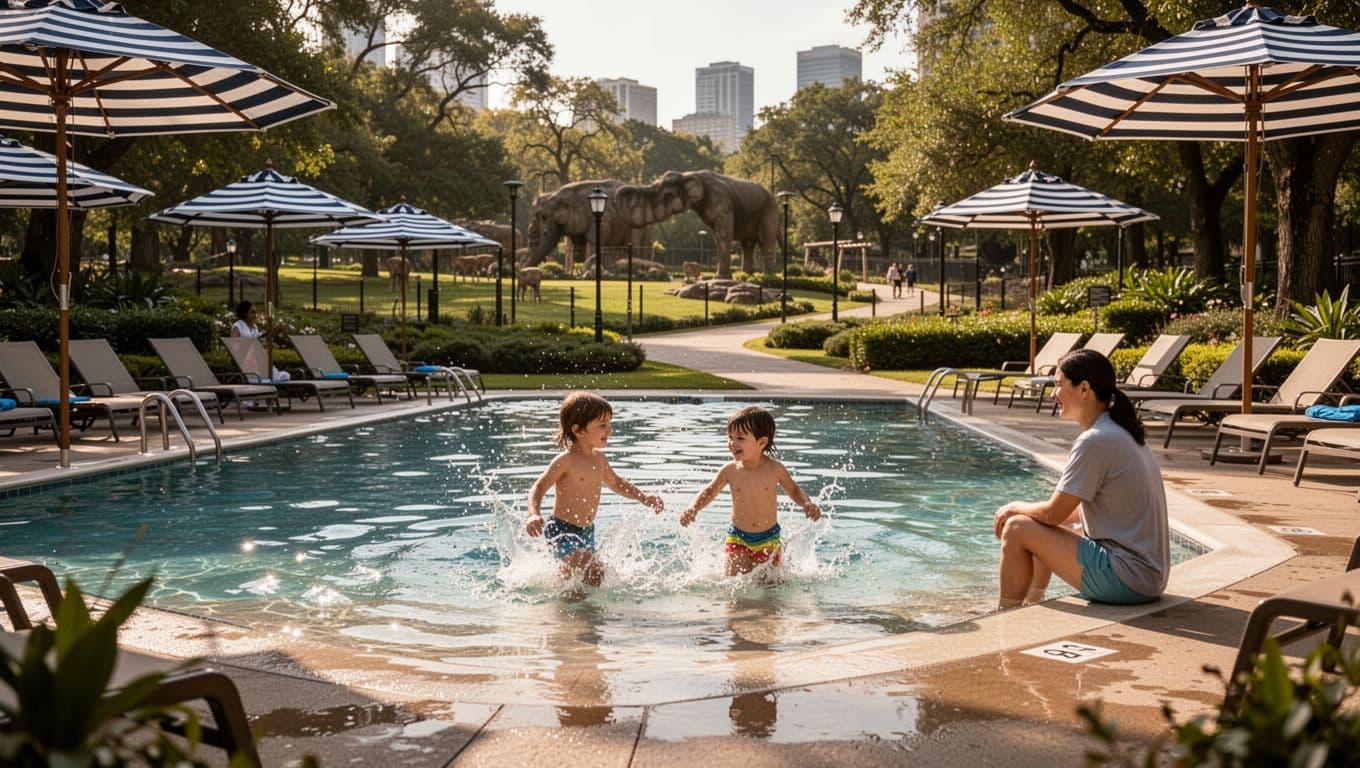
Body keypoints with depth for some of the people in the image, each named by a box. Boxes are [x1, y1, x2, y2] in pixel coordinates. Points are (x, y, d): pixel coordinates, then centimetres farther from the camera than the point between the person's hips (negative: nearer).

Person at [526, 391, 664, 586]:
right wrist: (534, 514, -39)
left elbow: (616, 483, 23)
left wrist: (644, 498, 15)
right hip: (562, 530, -8)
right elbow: (539, 487, -21)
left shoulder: (599, 458, 6)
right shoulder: (566, 460, -17)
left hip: (587, 532, 8)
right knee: (595, 572, -24)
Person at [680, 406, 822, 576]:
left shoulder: (775, 469, -12)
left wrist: (807, 504, -16)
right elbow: (710, 492, 4)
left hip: (768, 538, 0)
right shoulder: (730, 470, -11)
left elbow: (794, 490, 4)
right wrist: (693, 508, -14)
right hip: (737, 537, 0)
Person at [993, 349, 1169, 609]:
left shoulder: (1095, 442, -18)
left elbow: (1054, 513, -13)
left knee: (1017, 530, -6)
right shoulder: (1122, 432, 11)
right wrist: (1026, 510, 14)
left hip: (1127, 581, -10)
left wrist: (1016, 507, 6)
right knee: (1040, 532, 22)